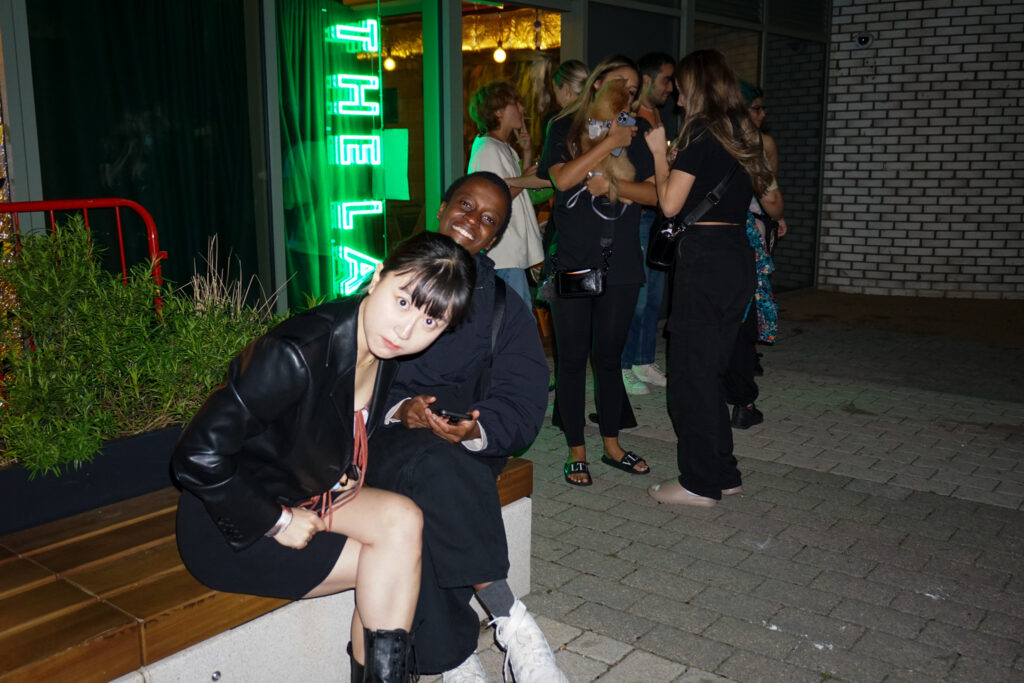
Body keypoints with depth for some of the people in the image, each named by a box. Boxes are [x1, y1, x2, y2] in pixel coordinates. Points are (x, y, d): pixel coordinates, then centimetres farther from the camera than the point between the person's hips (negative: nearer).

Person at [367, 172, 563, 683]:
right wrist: (398, 408, -18)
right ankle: (510, 620, -27)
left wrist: (475, 431, -22)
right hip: (385, 431, 0)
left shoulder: (505, 308, 14)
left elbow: (523, 400, 1)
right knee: (433, 467, -36)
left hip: (468, 442, 0)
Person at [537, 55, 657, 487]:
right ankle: (577, 452, 14)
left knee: (609, 356, 11)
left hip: (619, 265, 2)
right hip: (572, 262, -2)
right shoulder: (565, 128, 4)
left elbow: (655, 194, 3)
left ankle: (612, 445, 25)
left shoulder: (634, 135, 11)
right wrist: (609, 142, -12)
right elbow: (562, 178, -13)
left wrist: (612, 185, -11)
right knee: (572, 358, 2)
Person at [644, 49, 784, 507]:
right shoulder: (744, 134, 14)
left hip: (703, 258, -8)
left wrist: (660, 151, -1)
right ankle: (723, 474, 23)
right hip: (738, 256, 8)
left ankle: (700, 483, 7)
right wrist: (775, 217, 43)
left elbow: (670, 204, -14)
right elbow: (772, 202, 20)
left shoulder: (700, 133, -10)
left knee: (692, 370, 0)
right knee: (710, 367, 16)